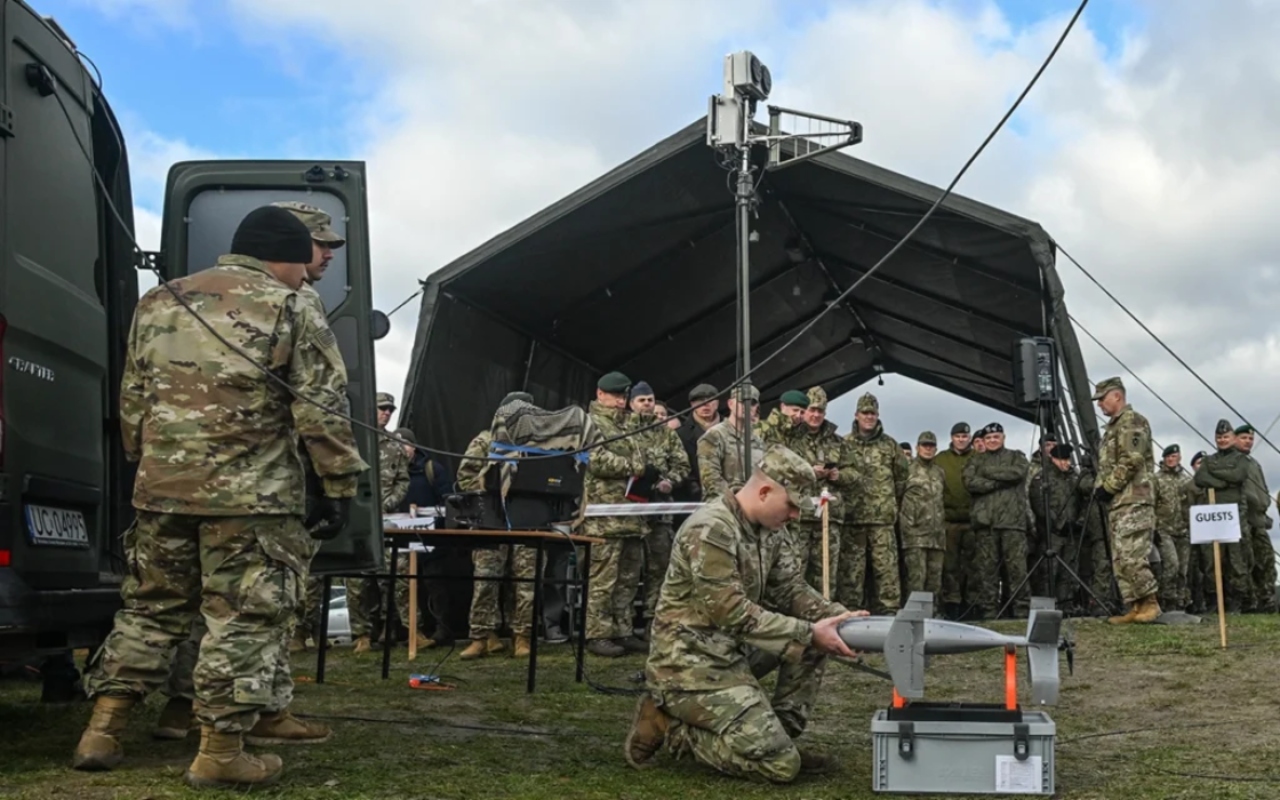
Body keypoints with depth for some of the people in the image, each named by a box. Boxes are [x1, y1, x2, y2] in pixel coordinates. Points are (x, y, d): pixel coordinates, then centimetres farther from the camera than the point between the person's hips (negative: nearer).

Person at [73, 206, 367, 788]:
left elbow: (132, 400, 18)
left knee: (151, 606, 18)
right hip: (252, 495, -6)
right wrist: (340, 486, -2)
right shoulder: (291, 311, -4)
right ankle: (219, 750, 4)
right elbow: (323, 412, -7)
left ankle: (102, 730, 20)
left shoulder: (157, 303, 14)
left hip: (161, 487, 6)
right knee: (245, 617, 2)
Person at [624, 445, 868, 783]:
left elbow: (791, 591, 6)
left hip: (733, 648, 9)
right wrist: (810, 633, -23)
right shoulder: (710, 530, -24)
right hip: (692, 660, -9)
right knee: (781, 764, -12)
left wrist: (840, 616, -11)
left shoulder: (771, 528, 4)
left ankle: (780, 734, 7)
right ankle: (668, 724, 0)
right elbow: (732, 613, -26)